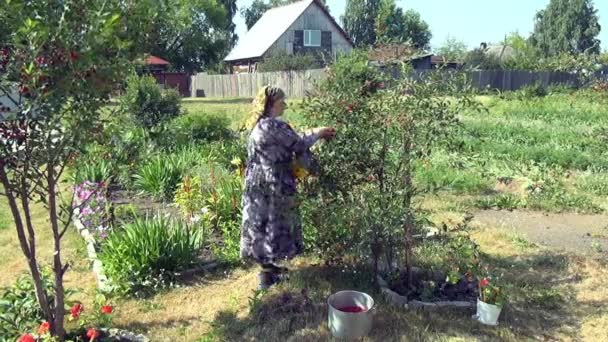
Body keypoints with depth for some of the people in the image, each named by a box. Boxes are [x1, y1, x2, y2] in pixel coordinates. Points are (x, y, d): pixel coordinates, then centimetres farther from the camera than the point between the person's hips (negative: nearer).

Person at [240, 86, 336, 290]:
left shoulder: (258, 125, 12)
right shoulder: (274, 125, -19)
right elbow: (298, 145, -11)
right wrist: (318, 134, 6)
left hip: (258, 182, 10)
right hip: (272, 184, -10)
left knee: (262, 224, 17)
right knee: (273, 224, 1)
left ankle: (268, 266, 30)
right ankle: (267, 274, 11)